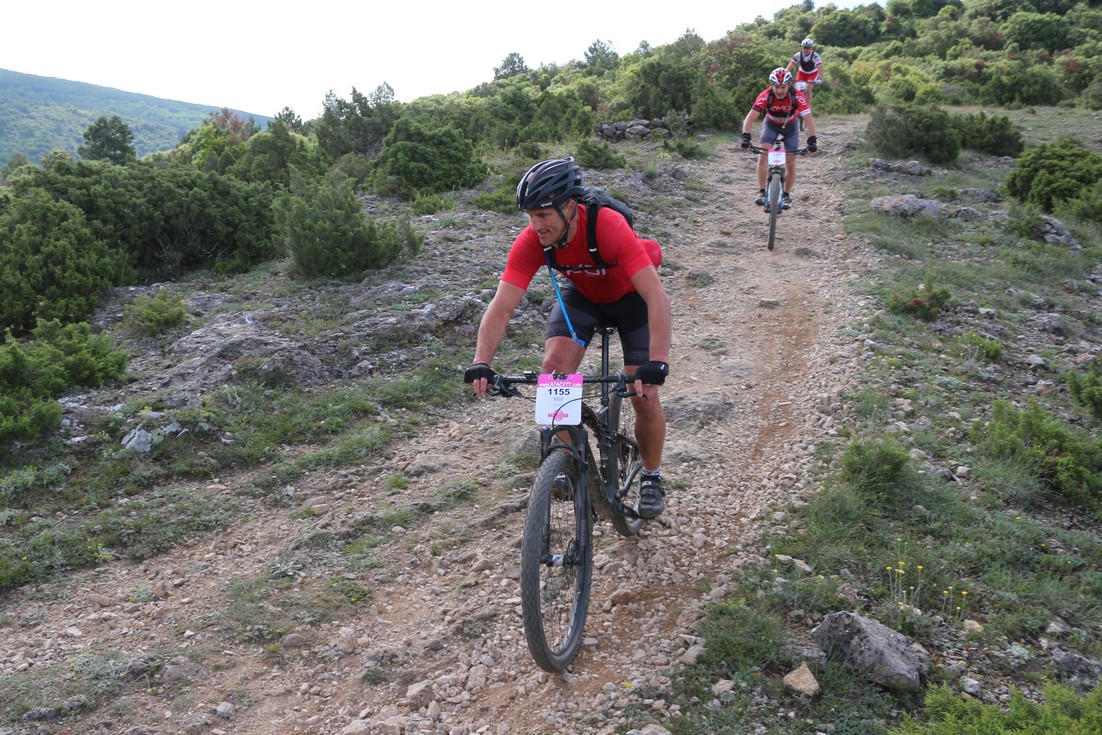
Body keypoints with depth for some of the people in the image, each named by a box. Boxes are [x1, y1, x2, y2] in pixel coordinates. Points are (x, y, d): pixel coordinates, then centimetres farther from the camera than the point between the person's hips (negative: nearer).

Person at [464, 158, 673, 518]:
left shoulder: (609, 227, -39)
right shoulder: (530, 241, -28)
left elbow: (657, 296, -44)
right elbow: (501, 306, -30)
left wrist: (657, 363, -55)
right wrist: (481, 363, -44)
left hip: (631, 296, -3)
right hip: (581, 294, 3)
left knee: (645, 395, -11)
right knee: (553, 367, -20)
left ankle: (651, 477, 15)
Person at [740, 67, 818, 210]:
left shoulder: (797, 97, -33)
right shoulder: (766, 96, -32)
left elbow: (809, 118, -36)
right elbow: (751, 116, -36)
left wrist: (812, 140, -48)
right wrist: (745, 136, -51)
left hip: (790, 126, 0)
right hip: (771, 125, 0)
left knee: (790, 163, -4)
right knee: (763, 155, -21)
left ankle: (787, 195, 15)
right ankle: (761, 192, -12)